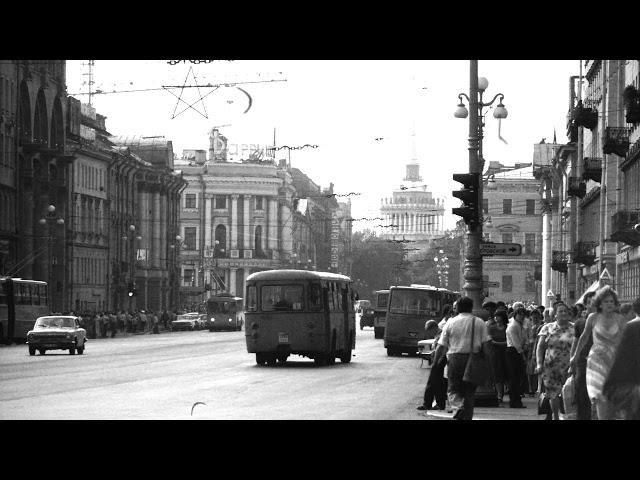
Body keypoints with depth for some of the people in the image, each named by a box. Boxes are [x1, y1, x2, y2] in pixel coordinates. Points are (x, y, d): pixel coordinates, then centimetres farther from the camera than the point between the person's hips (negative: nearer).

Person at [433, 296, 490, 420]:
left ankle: (458, 409, -22)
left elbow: (441, 346, 1)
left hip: (455, 359, -1)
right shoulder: (479, 323, 4)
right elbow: (485, 345, -3)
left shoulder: (451, 322, 2)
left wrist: (435, 362, 11)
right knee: (469, 391, 11)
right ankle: (467, 417, 11)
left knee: (453, 389, 5)